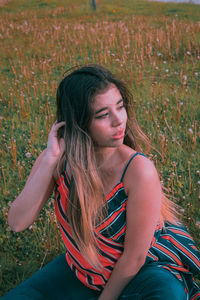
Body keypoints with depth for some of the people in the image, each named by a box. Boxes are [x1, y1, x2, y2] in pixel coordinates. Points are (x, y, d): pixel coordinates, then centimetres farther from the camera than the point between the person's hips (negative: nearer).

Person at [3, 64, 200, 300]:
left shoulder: (139, 171, -29)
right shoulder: (59, 159, -16)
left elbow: (134, 258, -20)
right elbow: (17, 223, -24)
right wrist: (50, 160, -33)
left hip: (138, 273, -4)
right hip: (81, 268, 5)